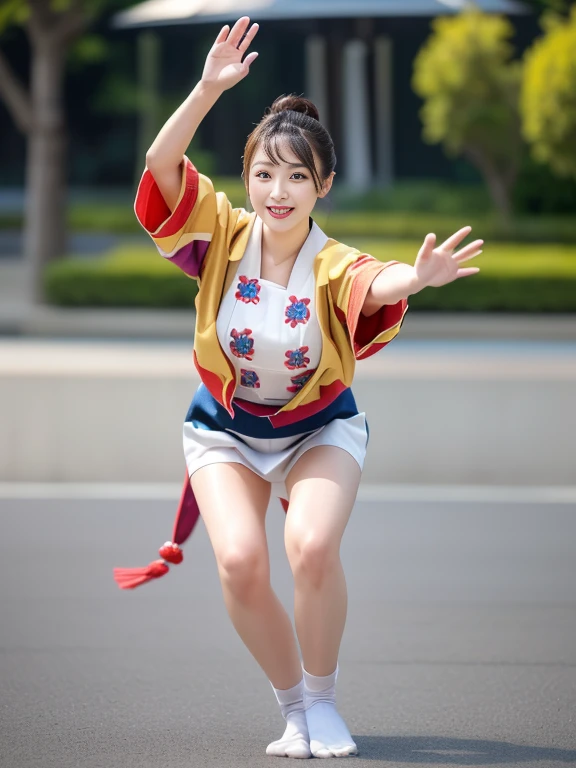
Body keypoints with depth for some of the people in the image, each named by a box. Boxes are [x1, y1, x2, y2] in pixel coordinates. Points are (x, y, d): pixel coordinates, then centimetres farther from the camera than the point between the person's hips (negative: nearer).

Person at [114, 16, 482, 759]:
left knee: (311, 546, -27)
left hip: (320, 426, -1)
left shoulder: (334, 267, -24)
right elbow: (161, 164, -30)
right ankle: (293, 706, 2)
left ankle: (323, 699, -1)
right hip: (225, 428, 1)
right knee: (240, 560, -22)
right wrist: (210, 88, -43)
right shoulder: (222, 236, -17)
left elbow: (377, 285, -48)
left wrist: (415, 278, -71)